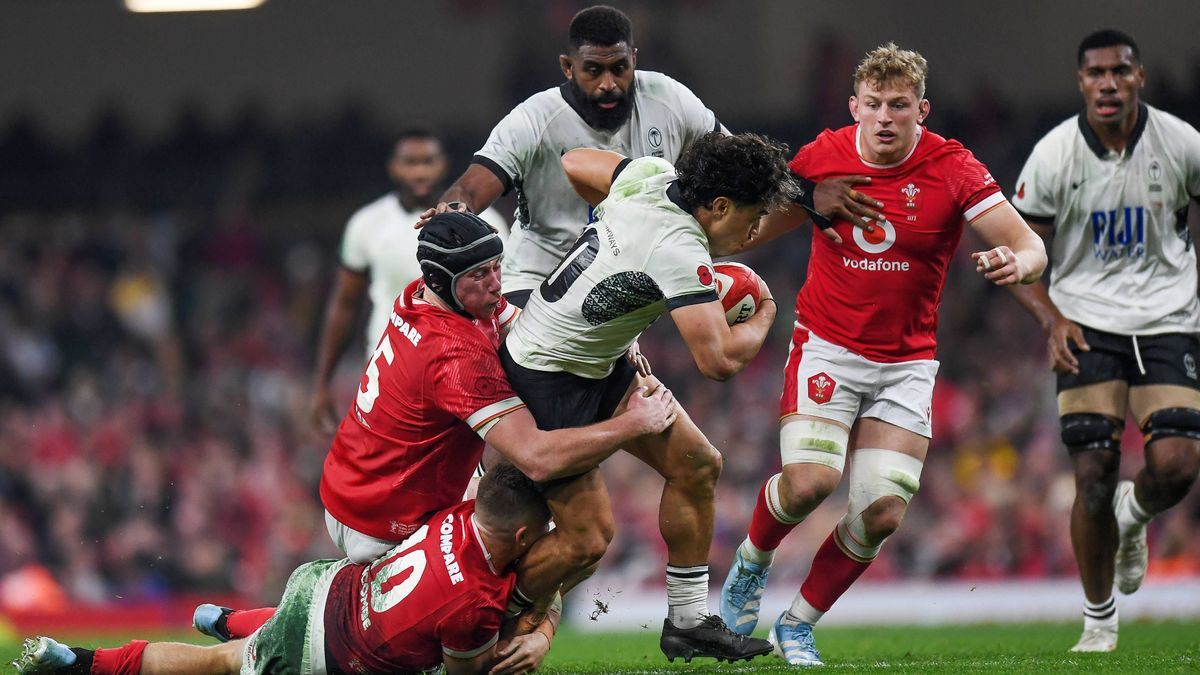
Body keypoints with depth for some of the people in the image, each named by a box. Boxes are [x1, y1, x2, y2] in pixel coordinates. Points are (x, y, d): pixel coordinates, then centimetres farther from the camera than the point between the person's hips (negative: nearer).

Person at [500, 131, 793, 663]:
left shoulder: (652, 176, -5)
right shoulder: (680, 253, -30)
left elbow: (574, 164, 13)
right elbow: (720, 360, -33)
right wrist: (764, 314, -12)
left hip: (599, 367, 10)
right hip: (547, 379, -10)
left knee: (697, 465, 7)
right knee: (587, 539, -8)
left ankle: (688, 620, 17)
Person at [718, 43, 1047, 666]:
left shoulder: (953, 169, -9)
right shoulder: (823, 157, -5)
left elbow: (1031, 247, -15)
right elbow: (751, 233, 11)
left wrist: (1016, 262, -36)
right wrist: (806, 202, -8)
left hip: (906, 365, 1)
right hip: (827, 348, -1)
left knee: (882, 515, -9)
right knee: (809, 482, -22)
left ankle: (798, 623, 13)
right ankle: (752, 561, 11)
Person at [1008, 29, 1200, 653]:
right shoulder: (1054, 156, -7)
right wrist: (1052, 318, -15)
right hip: (1088, 322, -1)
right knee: (1094, 473, -9)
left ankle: (1132, 513, 23)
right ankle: (1098, 619, 9)